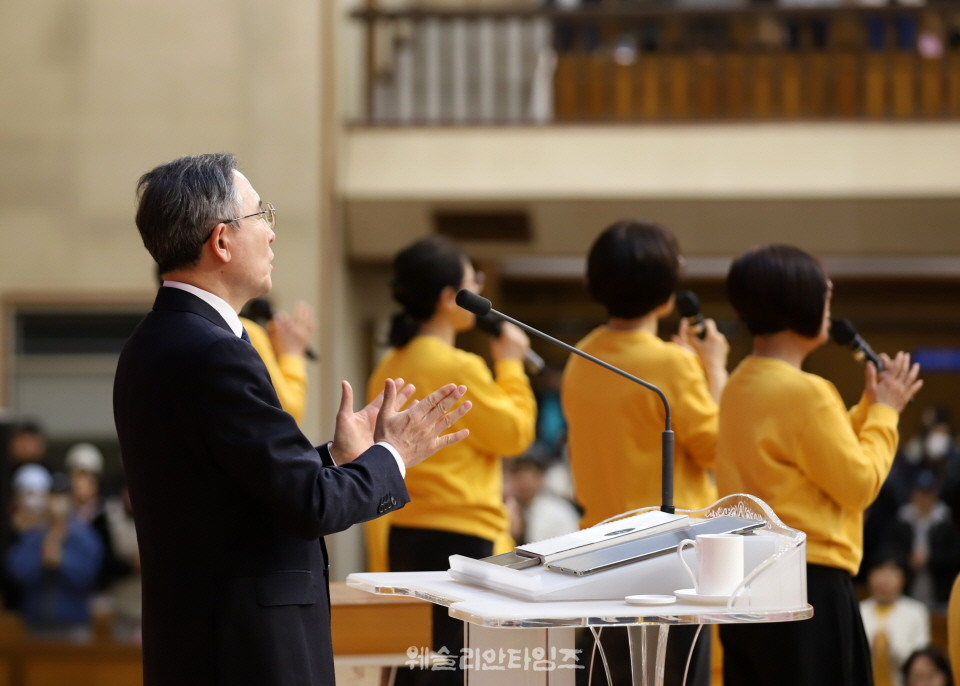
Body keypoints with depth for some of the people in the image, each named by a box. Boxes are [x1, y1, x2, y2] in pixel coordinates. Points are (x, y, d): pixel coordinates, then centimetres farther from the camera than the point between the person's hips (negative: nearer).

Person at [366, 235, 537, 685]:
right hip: (459, 538, -8)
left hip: (406, 534, 8)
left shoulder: (389, 367, 9)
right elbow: (514, 433, -6)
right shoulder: (459, 369, -15)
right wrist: (510, 365, 5)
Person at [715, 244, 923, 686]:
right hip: (806, 584, -9)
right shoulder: (804, 392, -16)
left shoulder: (742, 385, 12)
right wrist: (884, 412, 1)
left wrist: (868, 407, 15)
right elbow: (858, 485, -11)